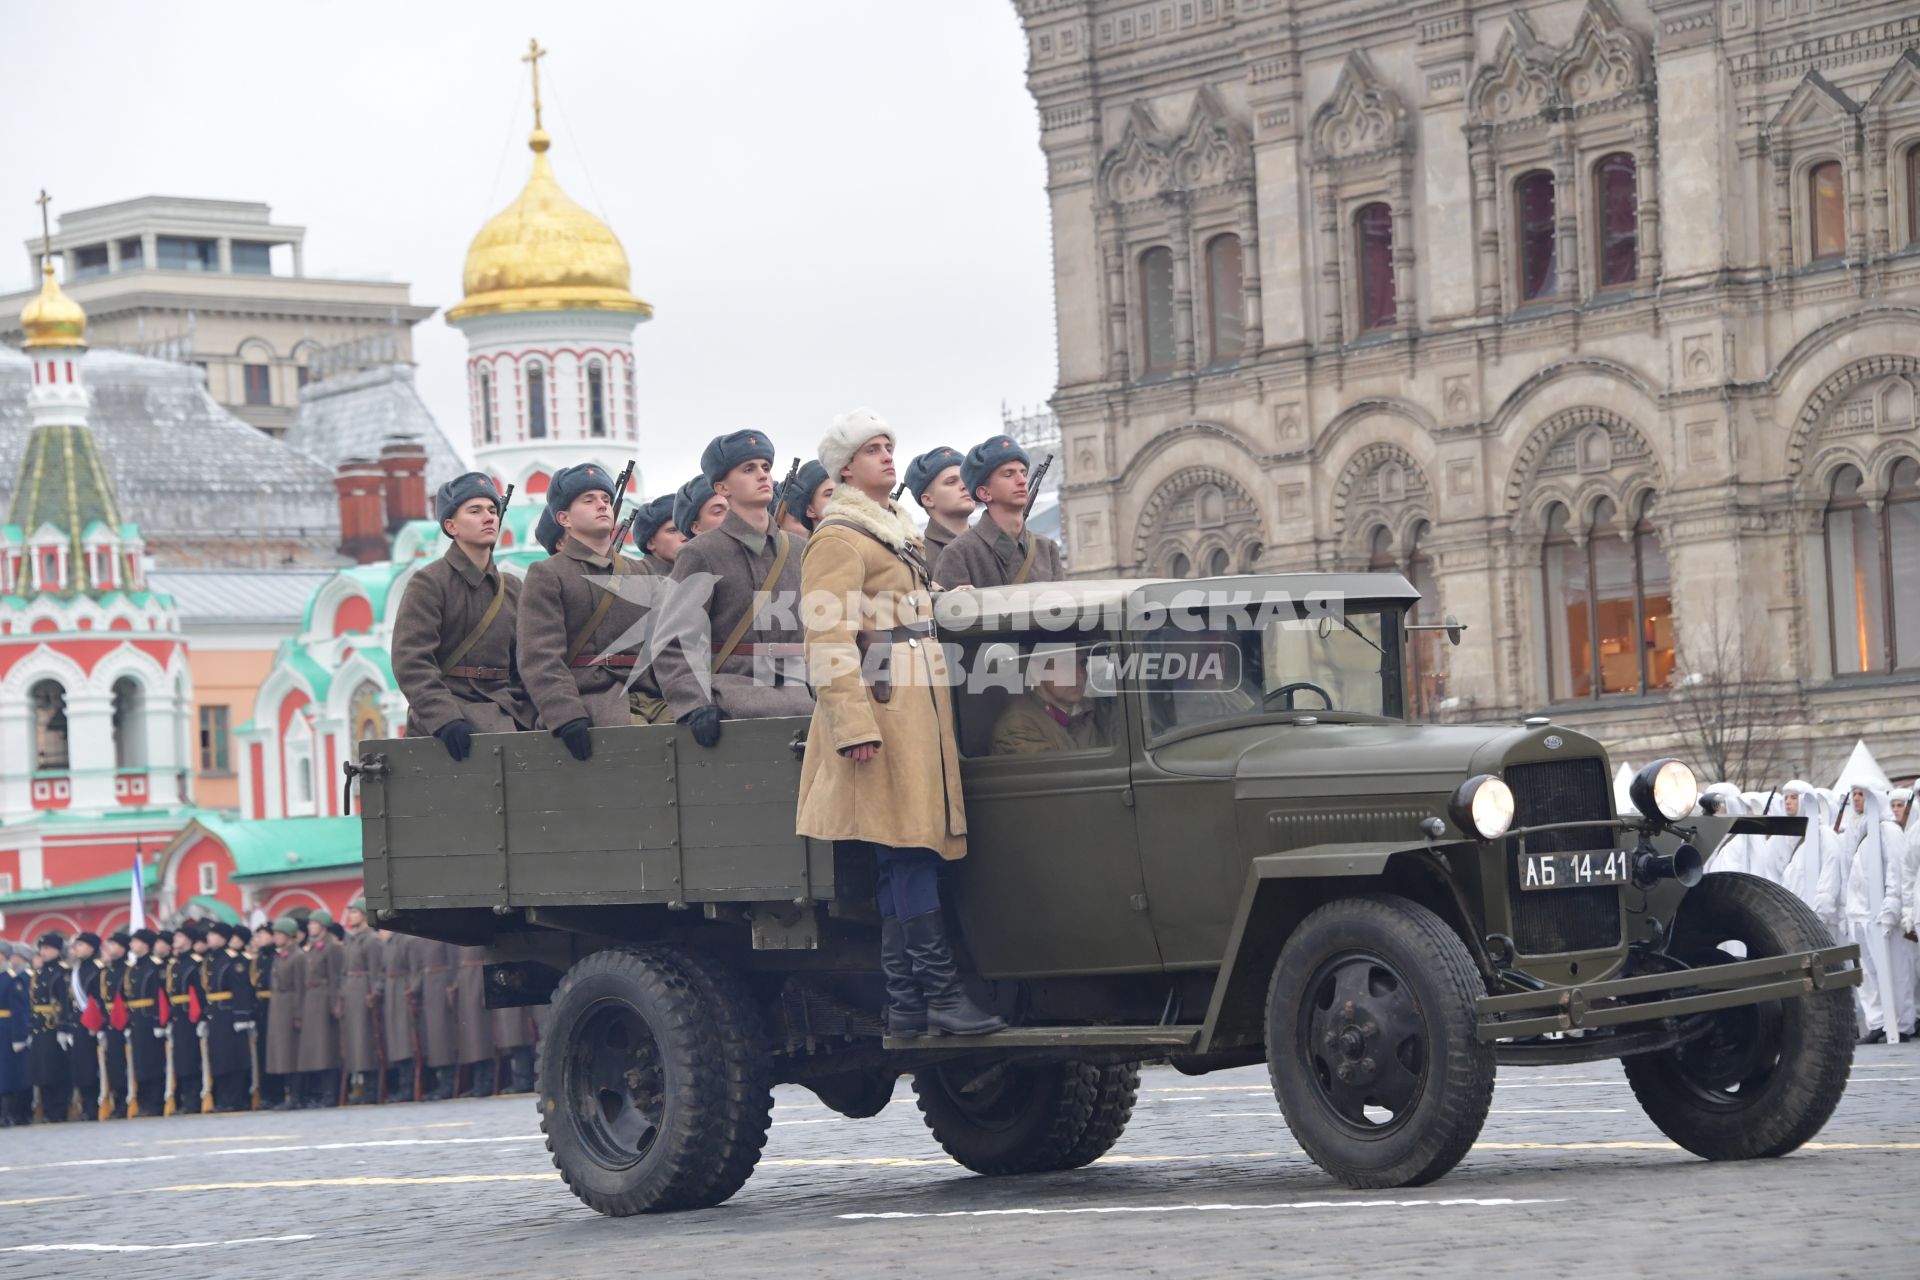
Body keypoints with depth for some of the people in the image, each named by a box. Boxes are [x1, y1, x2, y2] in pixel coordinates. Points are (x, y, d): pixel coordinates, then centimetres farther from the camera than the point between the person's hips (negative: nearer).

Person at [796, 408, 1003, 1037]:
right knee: (908, 851, -11)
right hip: (883, 706, -9)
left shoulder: (900, 528, 22)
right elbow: (829, 637, -15)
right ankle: (941, 994, -14)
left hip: (920, 706, 9)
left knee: (905, 858, 6)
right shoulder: (839, 536, -7)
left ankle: (905, 1002, 5)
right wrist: (854, 725, -21)